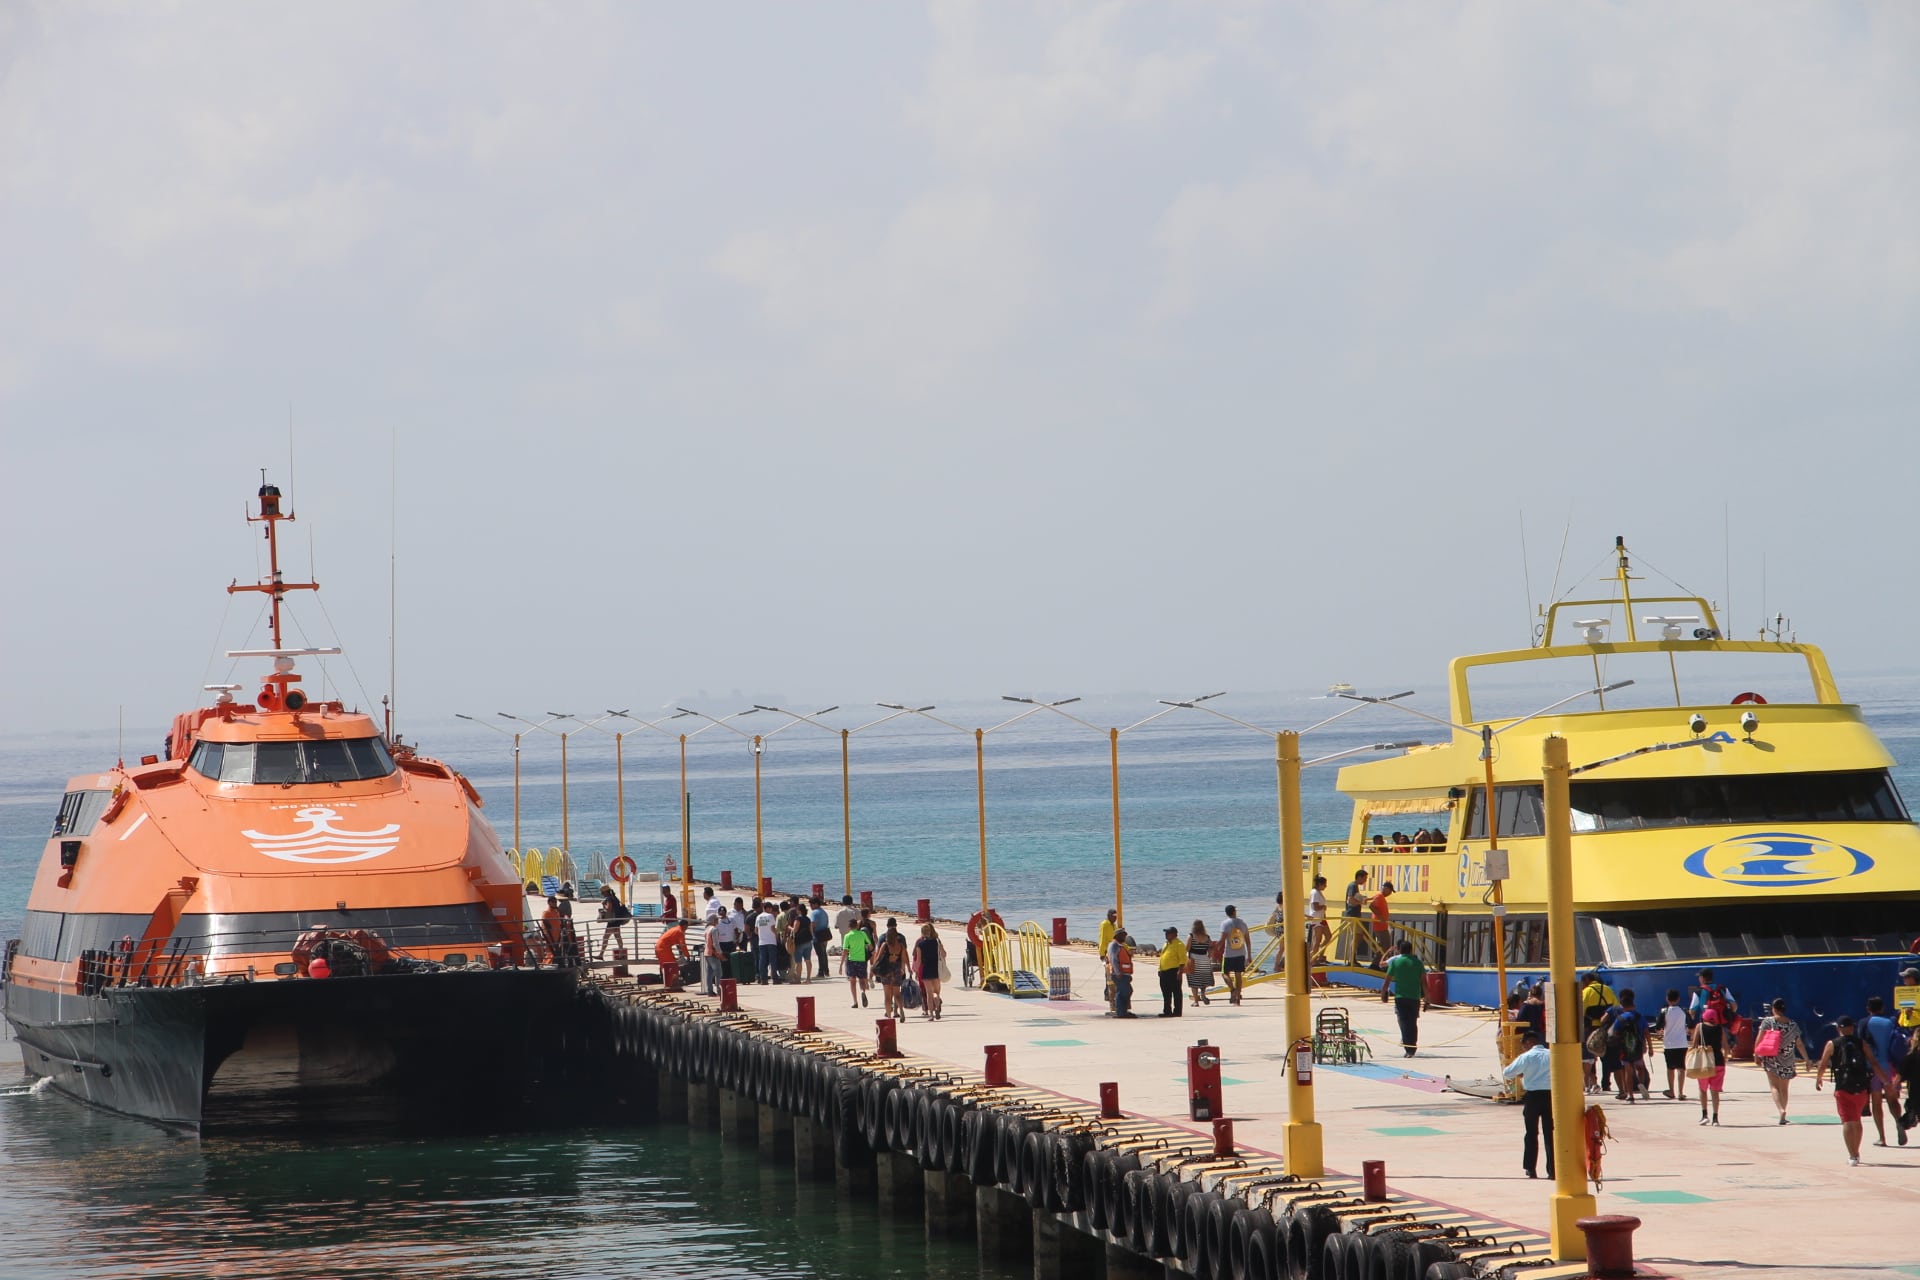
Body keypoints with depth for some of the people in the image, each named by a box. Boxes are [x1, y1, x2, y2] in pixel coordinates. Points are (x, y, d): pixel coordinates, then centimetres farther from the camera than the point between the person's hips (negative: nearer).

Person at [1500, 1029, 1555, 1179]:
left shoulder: (1526, 1057, -7)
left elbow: (1507, 1073, -3)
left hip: (1533, 1096, -2)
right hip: (1550, 1095, 2)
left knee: (1531, 1134, 10)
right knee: (1550, 1134, 5)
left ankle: (1530, 1168, 11)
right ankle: (1552, 1170, 1)